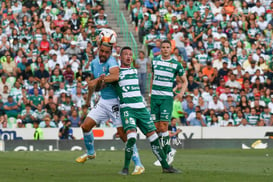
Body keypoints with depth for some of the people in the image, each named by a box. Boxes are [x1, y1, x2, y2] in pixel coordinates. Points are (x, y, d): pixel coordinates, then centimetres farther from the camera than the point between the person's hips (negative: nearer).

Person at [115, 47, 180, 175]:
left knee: (153, 137, 5)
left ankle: (165, 166, 13)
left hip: (141, 108, 6)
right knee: (132, 136, -25)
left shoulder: (135, 71, 20)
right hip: (127, 108, -6)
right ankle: (126, 168, -14)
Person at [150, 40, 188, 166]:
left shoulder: (176, 64, 1)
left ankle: (165, 154, -6)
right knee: (156, 126, 0)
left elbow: (185, 81, 10)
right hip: (155, 96, 4)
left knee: (163, 125, -14)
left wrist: (182, 92, -8)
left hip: (167, 97, -4)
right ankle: (169, 151, 16)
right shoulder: (155, 61, 11)